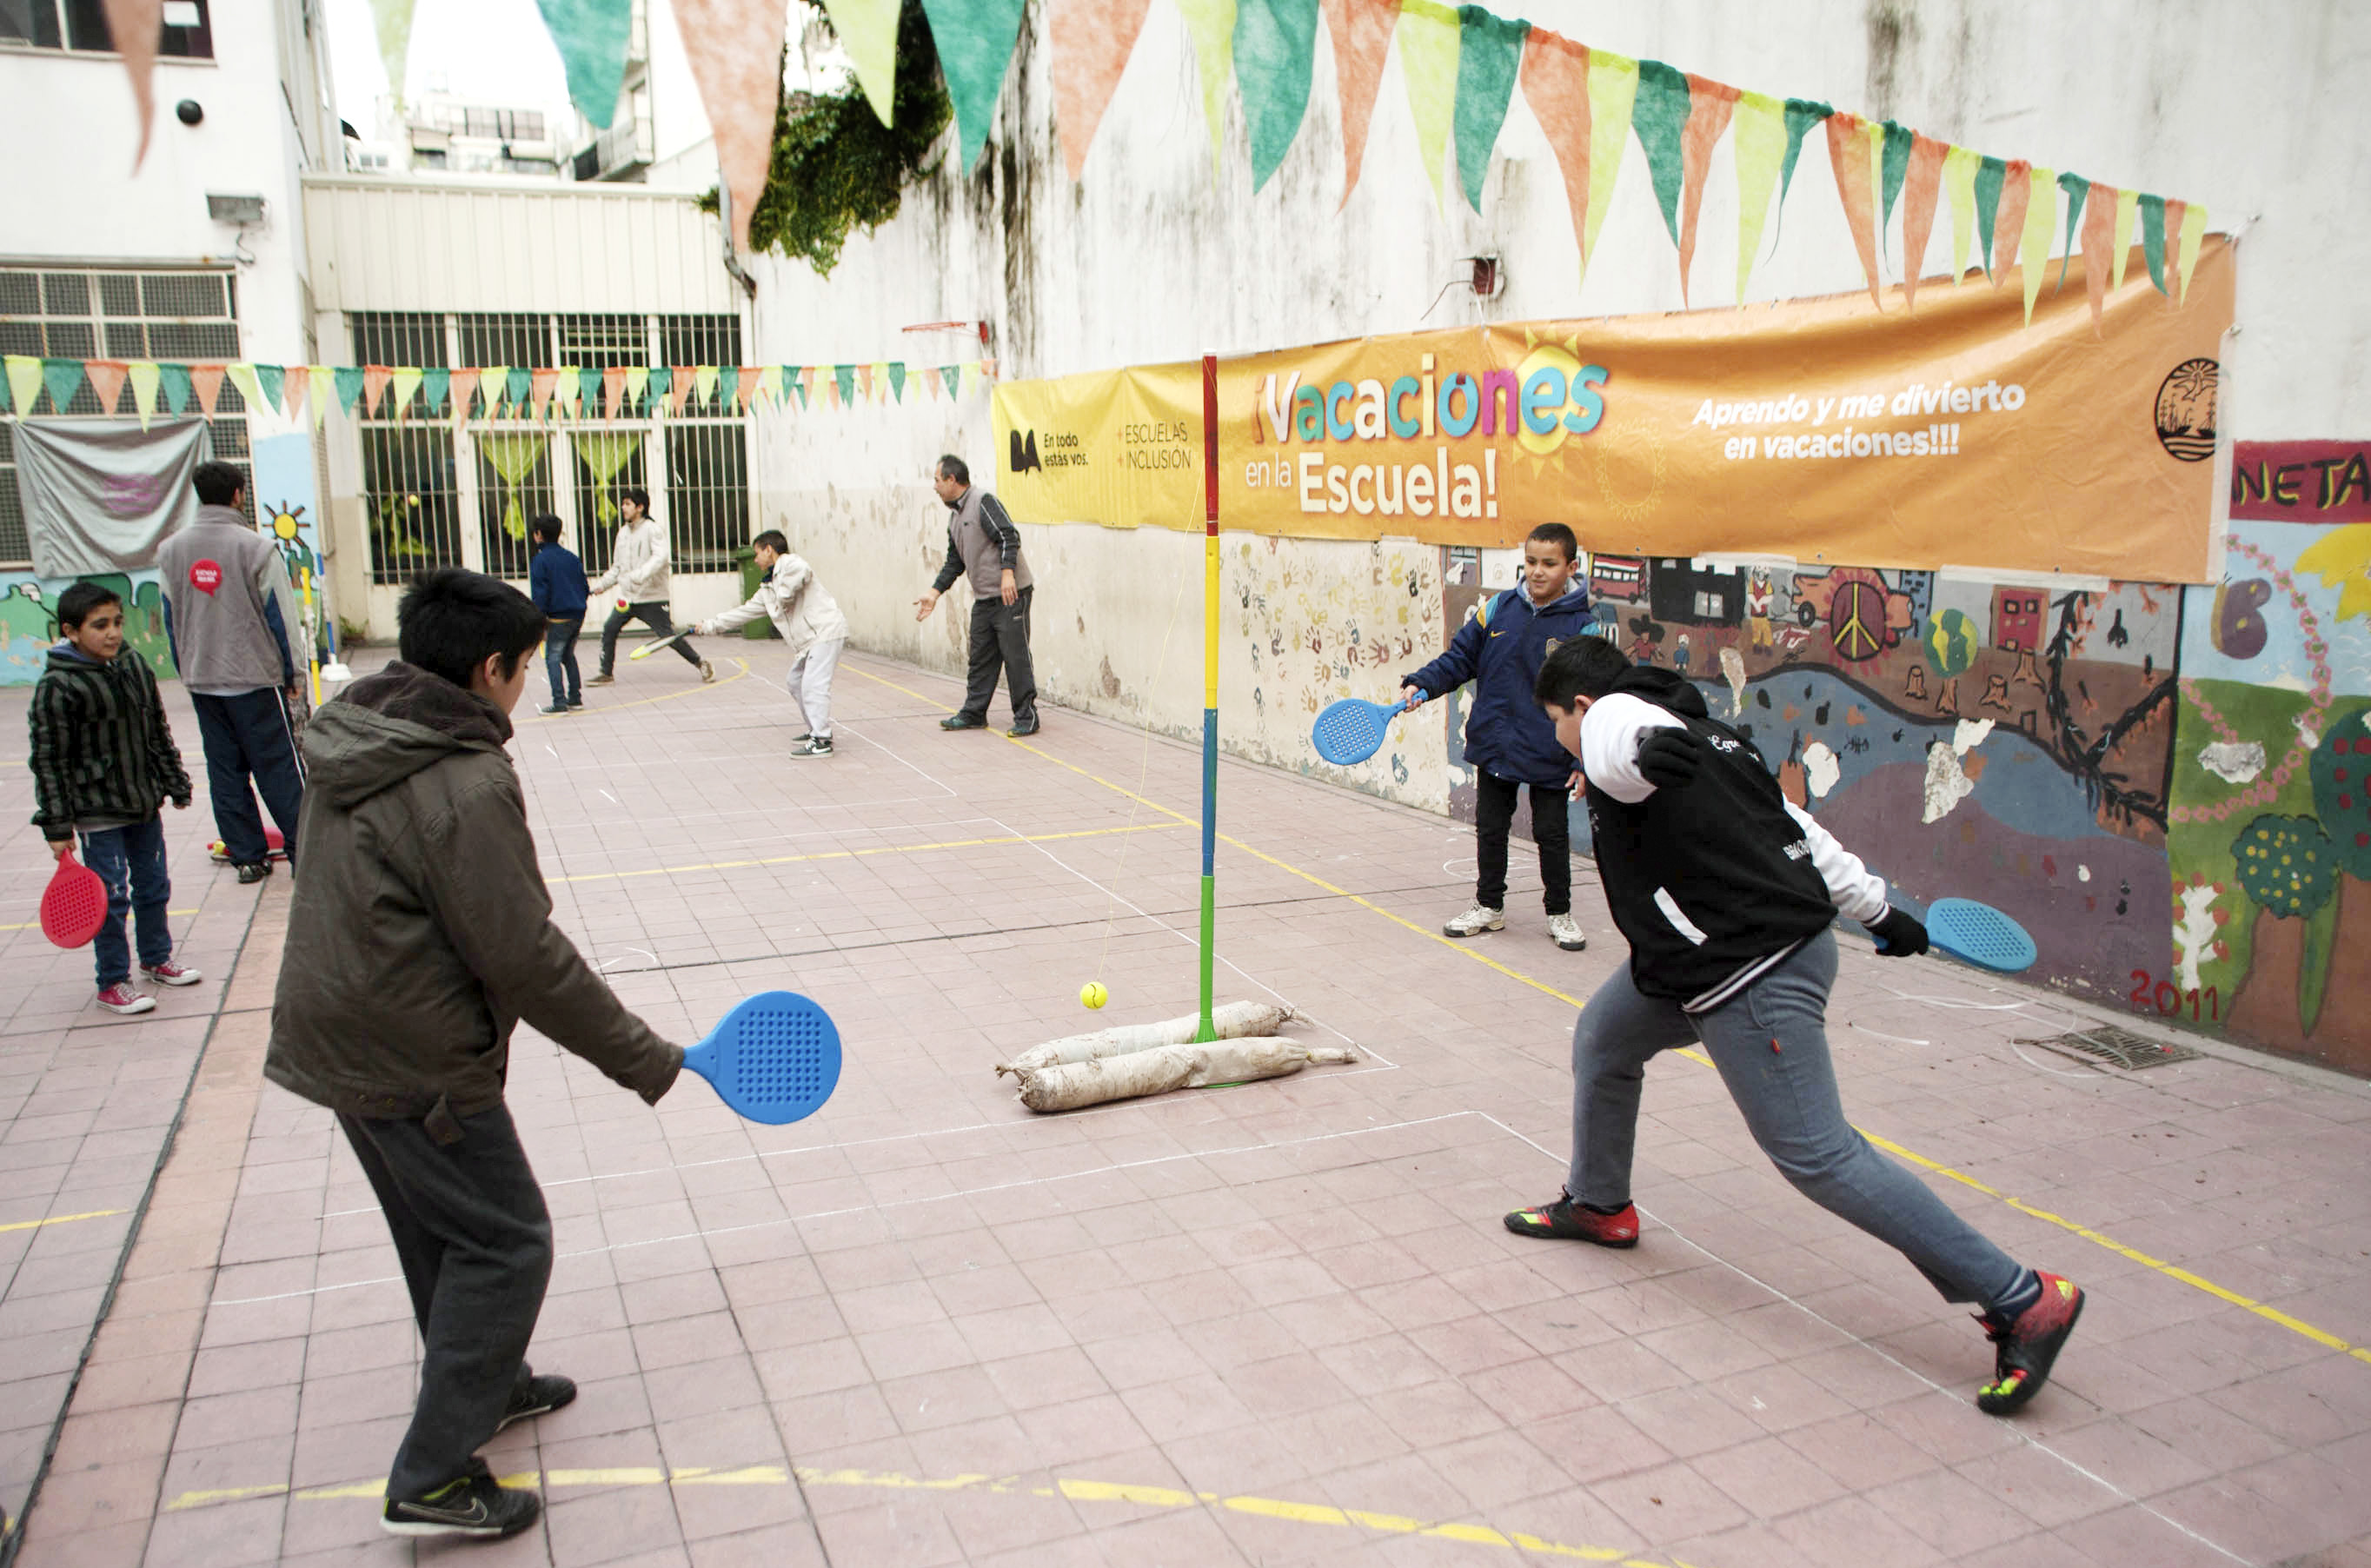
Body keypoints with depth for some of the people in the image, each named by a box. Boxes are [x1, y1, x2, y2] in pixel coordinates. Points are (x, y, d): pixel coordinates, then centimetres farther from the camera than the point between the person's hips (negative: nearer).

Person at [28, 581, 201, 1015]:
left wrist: (175, 784, 18)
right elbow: (49, 761, -14)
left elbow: (158, 732, 14)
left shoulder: (135, 665, 3)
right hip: (97, 812, -6)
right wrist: (57, 827, -14)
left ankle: (156, 958, 36)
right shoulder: (56, 687, -16)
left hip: (145, 804, 6)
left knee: (153, 885, 17)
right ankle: (112, 983, 12)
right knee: (111, 897, -2)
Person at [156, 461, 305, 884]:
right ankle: (304, 852, 1)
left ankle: (247, 856, 13)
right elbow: (281, 616, -8)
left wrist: (189, 673, 19)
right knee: (279, 769, 0)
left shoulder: (170, 551, 4)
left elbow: (171, 621, 10)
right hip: (255, 678, -4)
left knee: (225, 770, 10)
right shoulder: (256, 547, -11)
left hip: (201, 682, 5)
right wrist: (293, 675, 1)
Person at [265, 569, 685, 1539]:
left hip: (338, 1038, 9)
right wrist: (644, 1060, -15)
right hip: (413, 1066, -9)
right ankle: (434, 1478, 10)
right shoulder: (466, 787, -25)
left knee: (445, 1231, 24)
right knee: (506, 1243, 3)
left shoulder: (355, 744, 3)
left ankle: (489, 1385, 44)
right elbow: (526, 961, -24)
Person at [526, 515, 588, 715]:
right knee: (568, 656, 20)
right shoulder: (571, 557, 11)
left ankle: (559, 702, -9)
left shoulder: (540, 560, -9)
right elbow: (585, 587, 15)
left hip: (558, 618, -7)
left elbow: (539, 594, -11)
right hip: (578, 616, 7)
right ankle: (575, 697, 21)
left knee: (553, 658, -2)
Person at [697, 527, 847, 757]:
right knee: (795, 681, 18)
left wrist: (784, 595, -18)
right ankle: (816, 730, 26)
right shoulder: (768, 589, 22)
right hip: (808, 642, 10)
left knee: (813, 684, -16)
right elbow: (746, 612, 27)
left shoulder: (790, 564, -5)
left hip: (826, 632, -10)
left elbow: (800, 571, -31)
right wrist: (711, 625, 29)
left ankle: (822, 742, -18)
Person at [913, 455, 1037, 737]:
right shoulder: (955, 518, 19)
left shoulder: (983, 502, -9)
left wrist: (1007, 573, -27)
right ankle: (973, 713, 22)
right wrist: (934, 593, 18)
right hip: (983, 598, 9)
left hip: (1011, 594, -9)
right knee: (980, 658, 13)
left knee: (1016, 656, -6)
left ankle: (1026, 717, 0)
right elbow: (954, 563, 24)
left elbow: (1009, 536, -18)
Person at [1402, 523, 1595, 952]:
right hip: (1494, 747, 3)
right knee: (1490, 829, 14)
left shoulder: (1581, 627, -10)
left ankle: (1559, 913, 27)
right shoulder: (1498, 608, -2)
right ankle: (1488, 906, 31)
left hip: (1549, 756, -3)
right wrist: (1422, 684, -8)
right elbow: (1460, 657, 7)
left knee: (1552, 835, 9)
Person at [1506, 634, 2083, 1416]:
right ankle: (1597, 1206, 42)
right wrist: (1874, 908, 25)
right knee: (1603, 1038, 23)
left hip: (1757, 975, -11)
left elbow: (1623, 736, -33)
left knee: (1816, 1154, -8)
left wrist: (1644, 749, -50)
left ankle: (2022, 1300, -1)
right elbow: (1794, 825, 22)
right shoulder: (1693, 733, 19)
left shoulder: (1610, 719, -6)